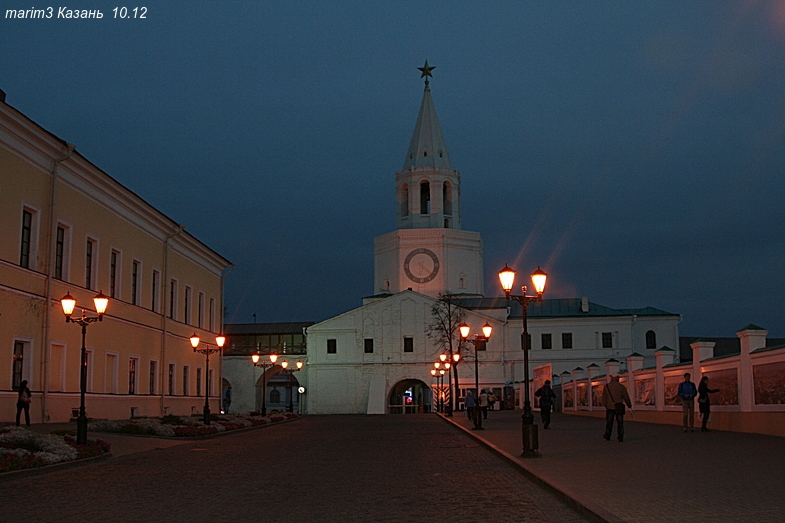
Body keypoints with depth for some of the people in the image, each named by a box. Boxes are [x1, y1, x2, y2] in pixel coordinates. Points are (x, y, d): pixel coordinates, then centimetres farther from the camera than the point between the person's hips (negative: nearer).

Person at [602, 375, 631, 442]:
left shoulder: (607, 386, -1)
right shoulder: (621, 387, -7)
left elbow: (604, 398, 6)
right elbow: (626, 397, -3)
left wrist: (605, 405, 22)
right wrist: (629, 405, 13)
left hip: (610, 407, 1)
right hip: (619, 407, -1)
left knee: (609, 422, 14)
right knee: (620, 422, 3)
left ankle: (607, 436, 24)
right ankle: (620, 437, -1)